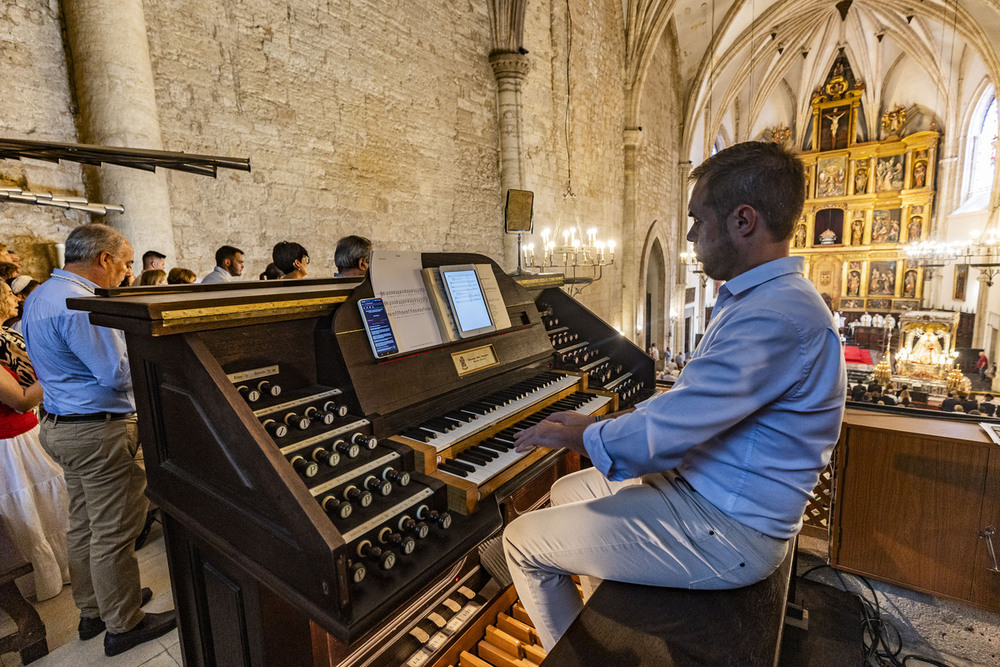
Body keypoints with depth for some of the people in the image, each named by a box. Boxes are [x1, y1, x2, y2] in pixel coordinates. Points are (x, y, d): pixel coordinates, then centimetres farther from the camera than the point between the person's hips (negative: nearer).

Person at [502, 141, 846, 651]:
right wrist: (597, 426, 9)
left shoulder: (777, 316, -27)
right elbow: (690, 404, 14)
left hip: (727, 532, -10)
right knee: (567, 492, 19)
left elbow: (664, 435, -28)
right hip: (702, 487, 10)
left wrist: (577, 436, -9)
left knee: (523, 540, -5)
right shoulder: (763, 297, 10)